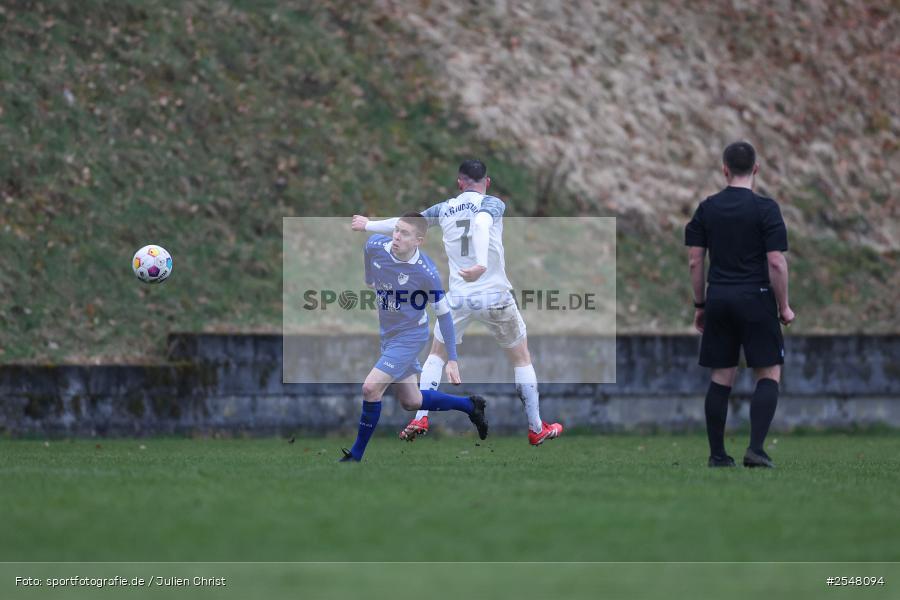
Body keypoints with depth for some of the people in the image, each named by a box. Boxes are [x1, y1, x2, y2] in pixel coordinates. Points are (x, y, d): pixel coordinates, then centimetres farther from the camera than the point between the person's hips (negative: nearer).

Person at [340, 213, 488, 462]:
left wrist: (452, 360, -11)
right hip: (387, 336, 7)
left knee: (371, 388, -21)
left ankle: (355, 455, -6)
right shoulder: (375, 246, -14)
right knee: (412, 402, 16)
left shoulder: (427, 273, -24)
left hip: (410, 336, -7)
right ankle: (470, 406, 38)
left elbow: (443, 314, -13)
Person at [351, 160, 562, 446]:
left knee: (437, 355, 24)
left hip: (458, 299, 3)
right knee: (521, 358, 14)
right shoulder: (492, 204, -4)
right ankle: (537, 429, 16)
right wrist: (481, 264, -43)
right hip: (495, 297, -3)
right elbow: (482, 223, -27)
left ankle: (420, 419, 12)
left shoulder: (444, 209, 8)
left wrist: (369, 224, 37)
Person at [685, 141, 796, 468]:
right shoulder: (765, 208, -8)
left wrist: (700, 305, 14)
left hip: (718, 300, 4)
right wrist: (784, 307, -2)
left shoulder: (707, 208, 5)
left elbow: (694, 261, 5)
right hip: (755, 300, -4)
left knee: (721, 377, 9)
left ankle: (717, 454, 8)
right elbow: (776, 262, -12)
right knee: (768, 374, 2)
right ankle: (756, 448, -11)